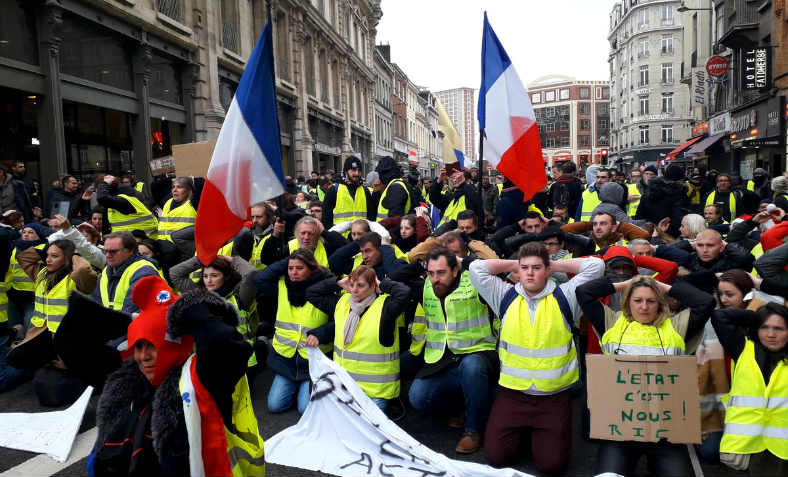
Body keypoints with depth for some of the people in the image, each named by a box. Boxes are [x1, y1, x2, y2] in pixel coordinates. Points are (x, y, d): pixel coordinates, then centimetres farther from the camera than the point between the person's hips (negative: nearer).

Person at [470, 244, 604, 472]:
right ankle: (521, 430, 27)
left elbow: (595, 265, -7)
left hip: (555, 396, -1)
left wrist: (555, 265, 1)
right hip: (512, 393, 2)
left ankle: (538, 431, 25)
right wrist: (513, 265, 4)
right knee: (495, 456, -3)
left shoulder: (564, 297, -2)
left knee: (551, 463, -6)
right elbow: (476, 268, -3)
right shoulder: (506, 297, 2)